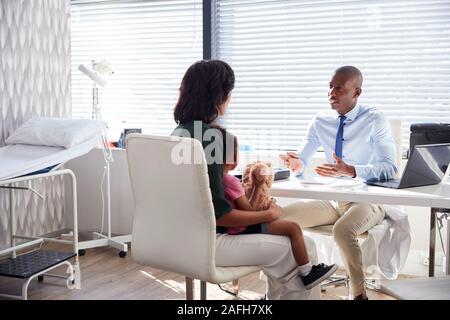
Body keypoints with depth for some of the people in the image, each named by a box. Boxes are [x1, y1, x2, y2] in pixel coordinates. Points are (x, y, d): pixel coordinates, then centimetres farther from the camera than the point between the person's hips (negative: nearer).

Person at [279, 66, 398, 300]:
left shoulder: (375, 120, -8)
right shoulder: (320, 122, 5)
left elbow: (390, 168, -18)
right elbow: (302, 161, 6)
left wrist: (350, 170, -33)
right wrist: (296, 163, -20)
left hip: (366, 200, -5)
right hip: (331, 200, 5)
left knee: (343, 229, -36)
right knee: (282, 217, -14)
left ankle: (359, 293, -16)